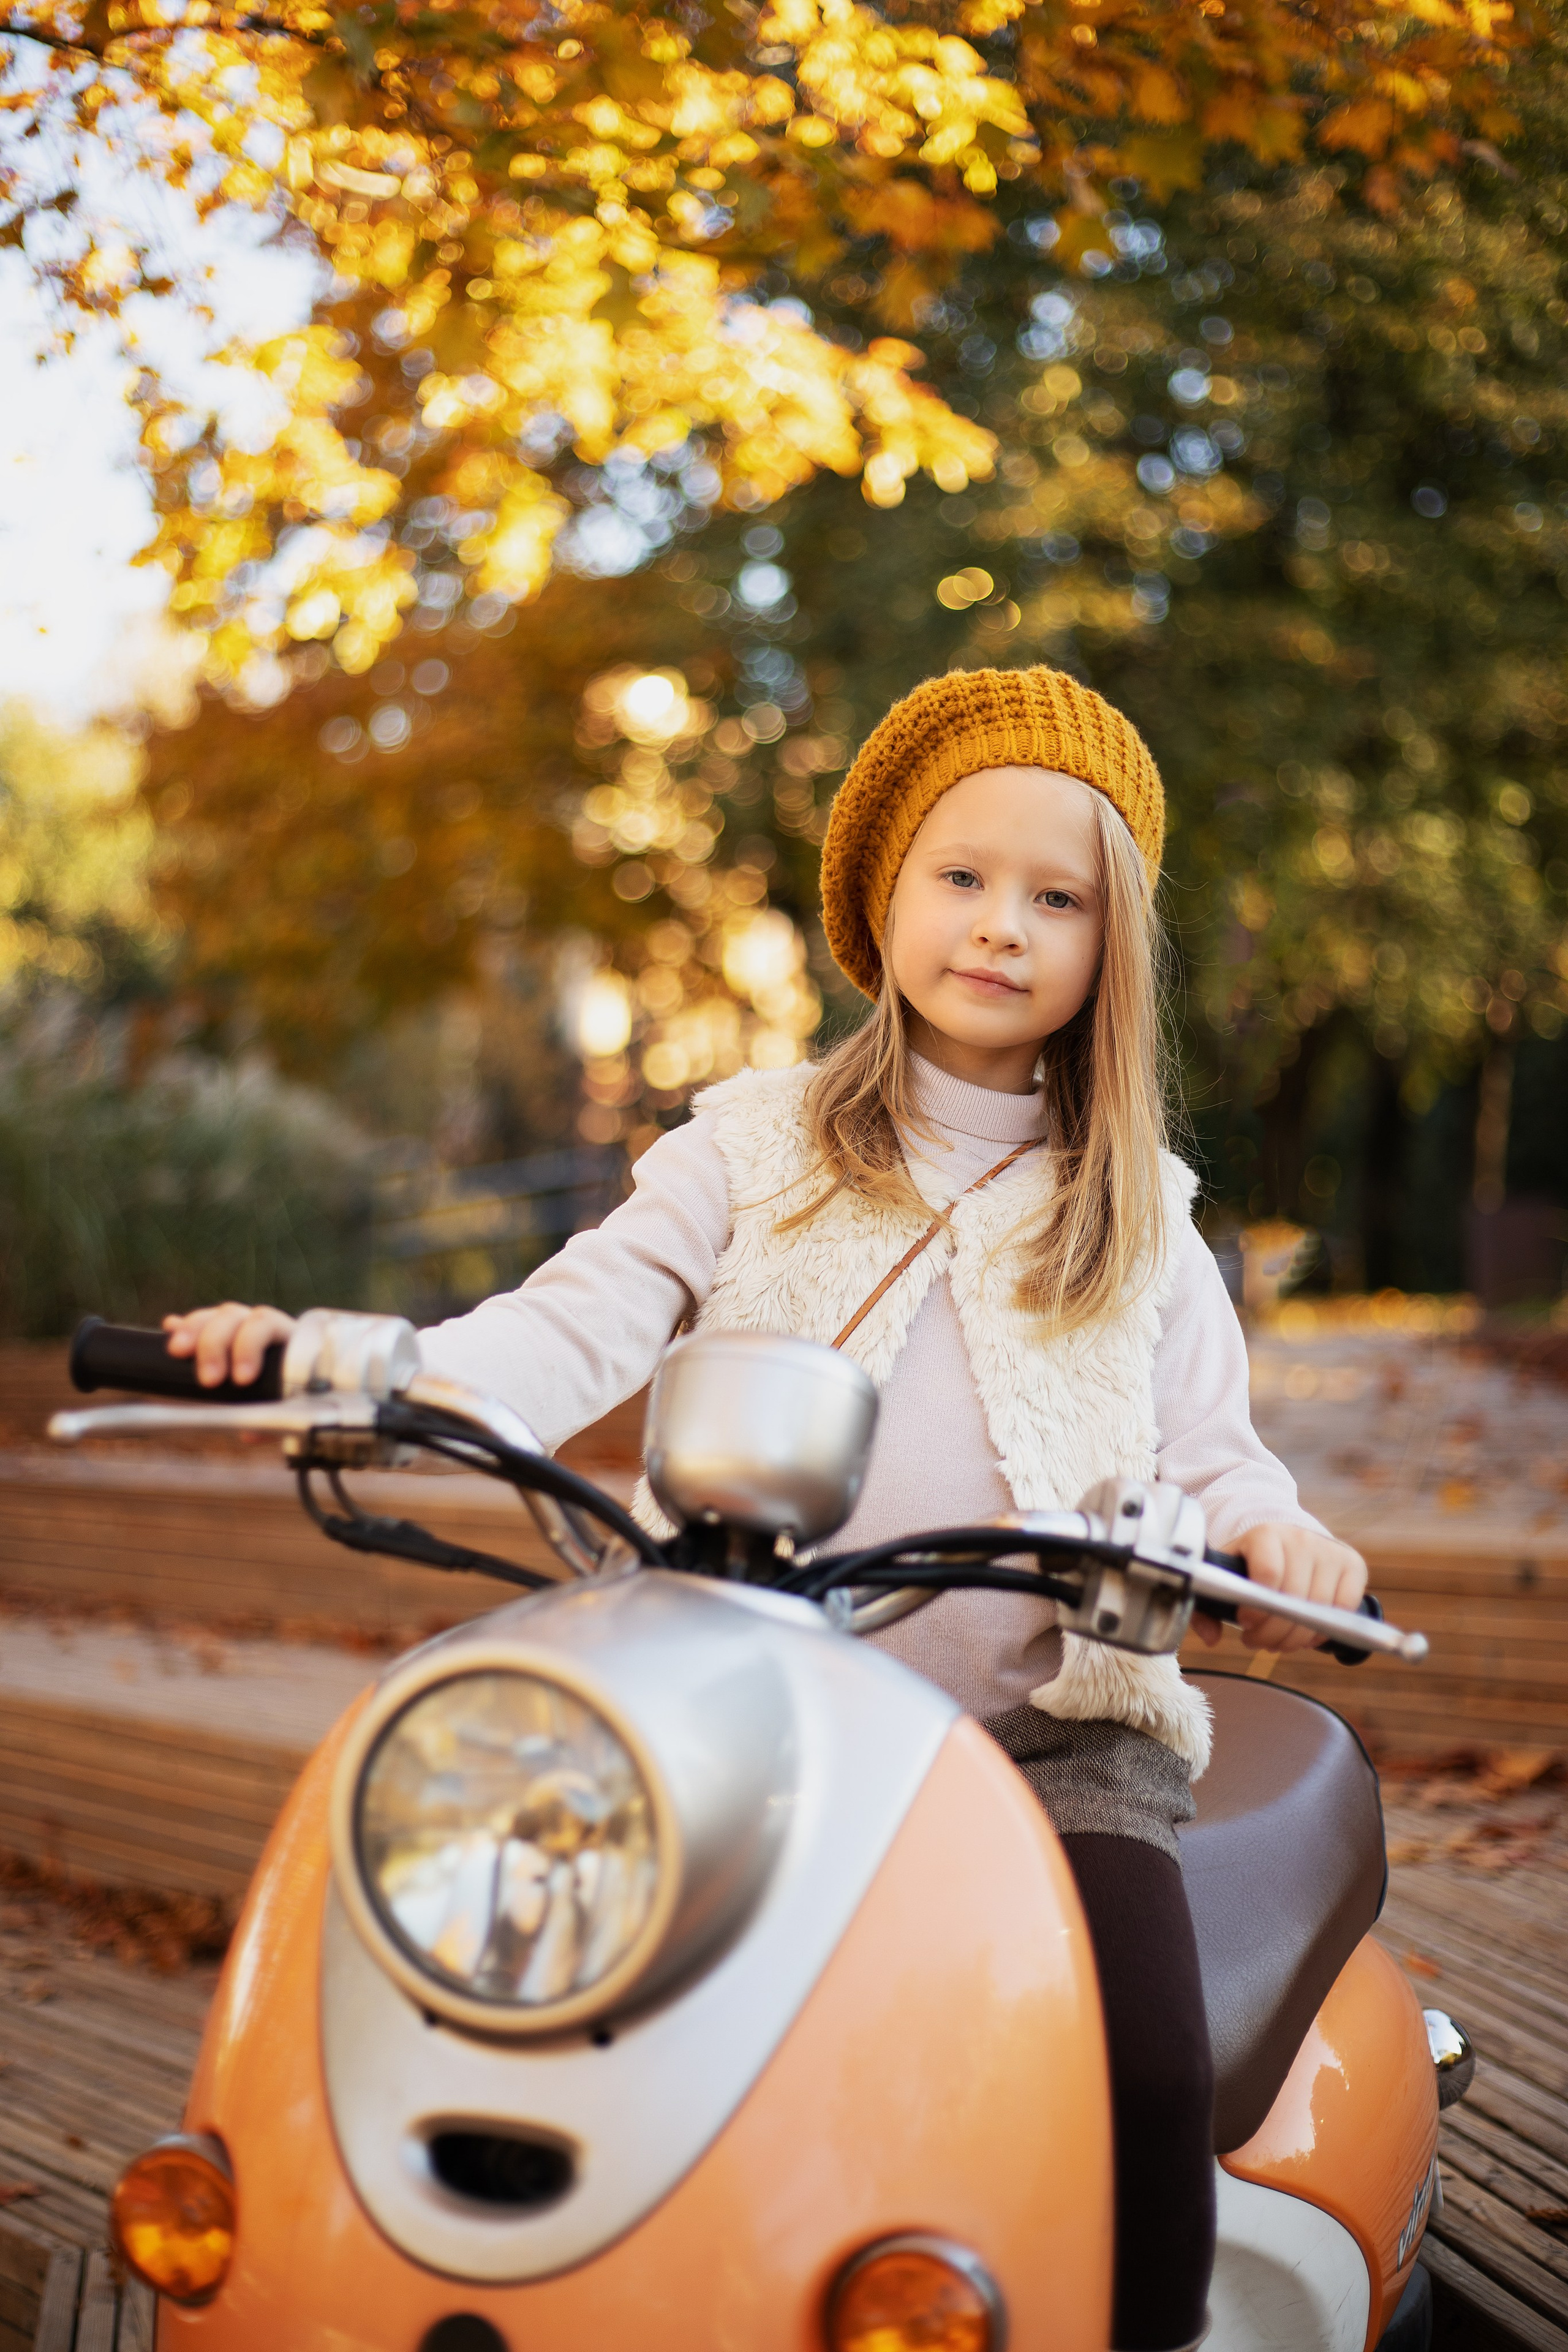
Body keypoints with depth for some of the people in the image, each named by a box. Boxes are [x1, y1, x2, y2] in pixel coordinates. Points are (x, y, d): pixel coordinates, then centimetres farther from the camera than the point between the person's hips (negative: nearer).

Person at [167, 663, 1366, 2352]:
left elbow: (1205, 1454, 11)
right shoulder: (754, 1149, 11)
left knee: (1139, 2071, -25)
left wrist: (1261, 1528, -14)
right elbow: (578, 1329, -2)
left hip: (1056, 1733, 0)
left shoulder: (1137, 1216, 16)